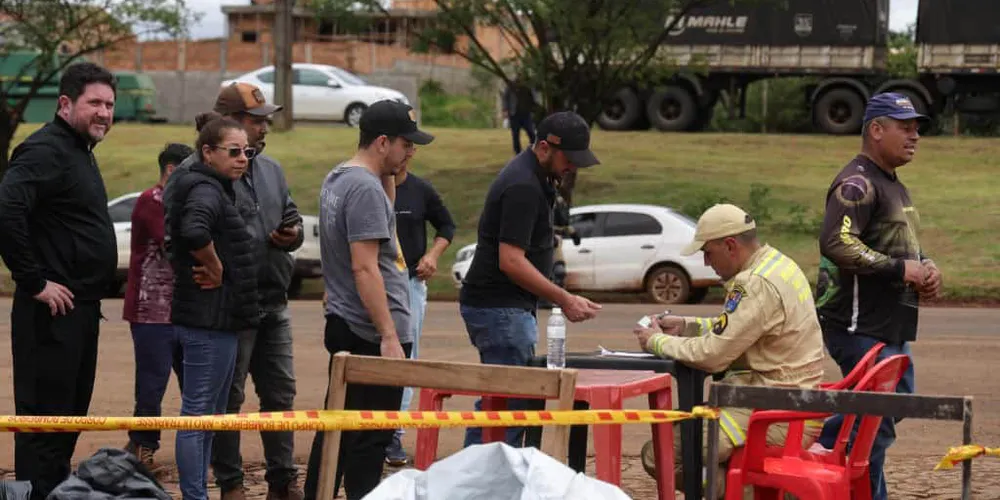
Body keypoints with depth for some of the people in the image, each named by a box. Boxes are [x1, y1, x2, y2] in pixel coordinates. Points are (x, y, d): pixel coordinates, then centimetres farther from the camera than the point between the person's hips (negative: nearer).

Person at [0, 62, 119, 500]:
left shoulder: (79, 151, 17)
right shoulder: (45, 150, -15)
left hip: (81, 310, 10)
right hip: (52, 311, -10)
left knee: (70, 415, 16)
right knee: (45, 416, -8)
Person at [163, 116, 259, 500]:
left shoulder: (216, 189, 14)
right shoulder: (205, 190, -16)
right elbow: (194, 232, -38)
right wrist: (215, 269, -21)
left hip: (216, 320, 11)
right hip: (209, 318, -11)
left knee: (210, 413, 17)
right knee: (198, 414, -6)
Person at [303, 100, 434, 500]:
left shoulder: (336, 179, 13)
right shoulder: (365, 188, -17)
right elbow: (365, 268, -22)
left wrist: (390, 174, 16)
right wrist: (390, 337, -23)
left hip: (343, 327, 10)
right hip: (371, 333, -10)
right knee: (370, 439, -6)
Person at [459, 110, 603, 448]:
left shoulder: (534, 178, 14)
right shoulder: (523, 187, -19)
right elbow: (511, 260, -24)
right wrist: (564, 300, -21)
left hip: (505, 306, 11)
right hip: (501, 309, -11)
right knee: (512, 405, -10)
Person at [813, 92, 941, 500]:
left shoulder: (894, 186, 20)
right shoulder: (857, 182, -14)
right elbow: (837, 243, -27)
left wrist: (925, 267, 7)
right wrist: (901, 269, -23)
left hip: (890, 326, 10)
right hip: (860, 325, -10)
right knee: (876, 425, -8)